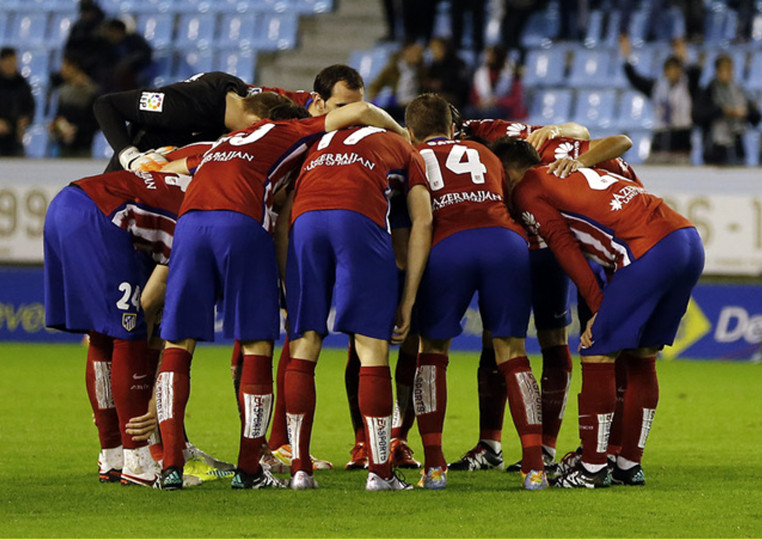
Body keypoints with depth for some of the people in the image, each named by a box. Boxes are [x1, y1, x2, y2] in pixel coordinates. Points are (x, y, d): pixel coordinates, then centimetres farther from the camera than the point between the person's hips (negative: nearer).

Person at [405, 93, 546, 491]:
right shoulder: (483, 155, 33)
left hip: (448, 246, -2)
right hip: (507, 241, 2)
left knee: (432, 350, 14)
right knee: (512, 353, 10)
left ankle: (433, 465, 4)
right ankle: (534, 465, 1)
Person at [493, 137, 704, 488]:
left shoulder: (527, 191, 9)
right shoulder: (578, 171, 32)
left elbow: (567, 251, 3)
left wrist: (599, 308, 3)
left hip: (649, 251, -8)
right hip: (690, 239, 8)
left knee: (597, 354, 1)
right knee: (643, 355, 18)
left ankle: (592, 467, 4)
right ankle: (630, 465, 23)